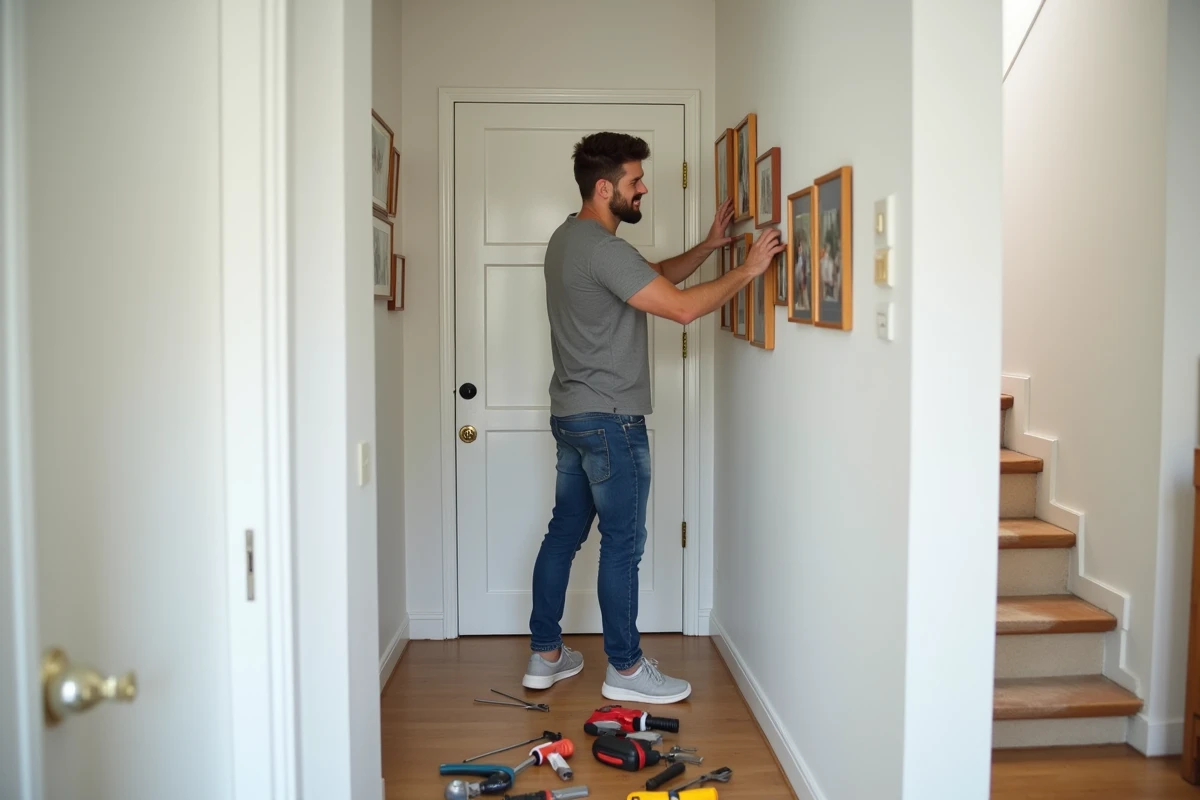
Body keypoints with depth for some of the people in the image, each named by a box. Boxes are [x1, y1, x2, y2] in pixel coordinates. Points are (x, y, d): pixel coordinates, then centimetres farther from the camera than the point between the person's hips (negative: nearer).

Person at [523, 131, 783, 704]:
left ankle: (545, 655, 24)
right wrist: (747, 270, -14)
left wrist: (709, 245, 11)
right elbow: (682, 307, -24)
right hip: (610, 421, -10)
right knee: (623, 543, 1)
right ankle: (625, 669, 14)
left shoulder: (570, 238, 12)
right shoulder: (602, 249, -20)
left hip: (571, 415, 10)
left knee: (565, 532, 14)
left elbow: (655, 278, 19)